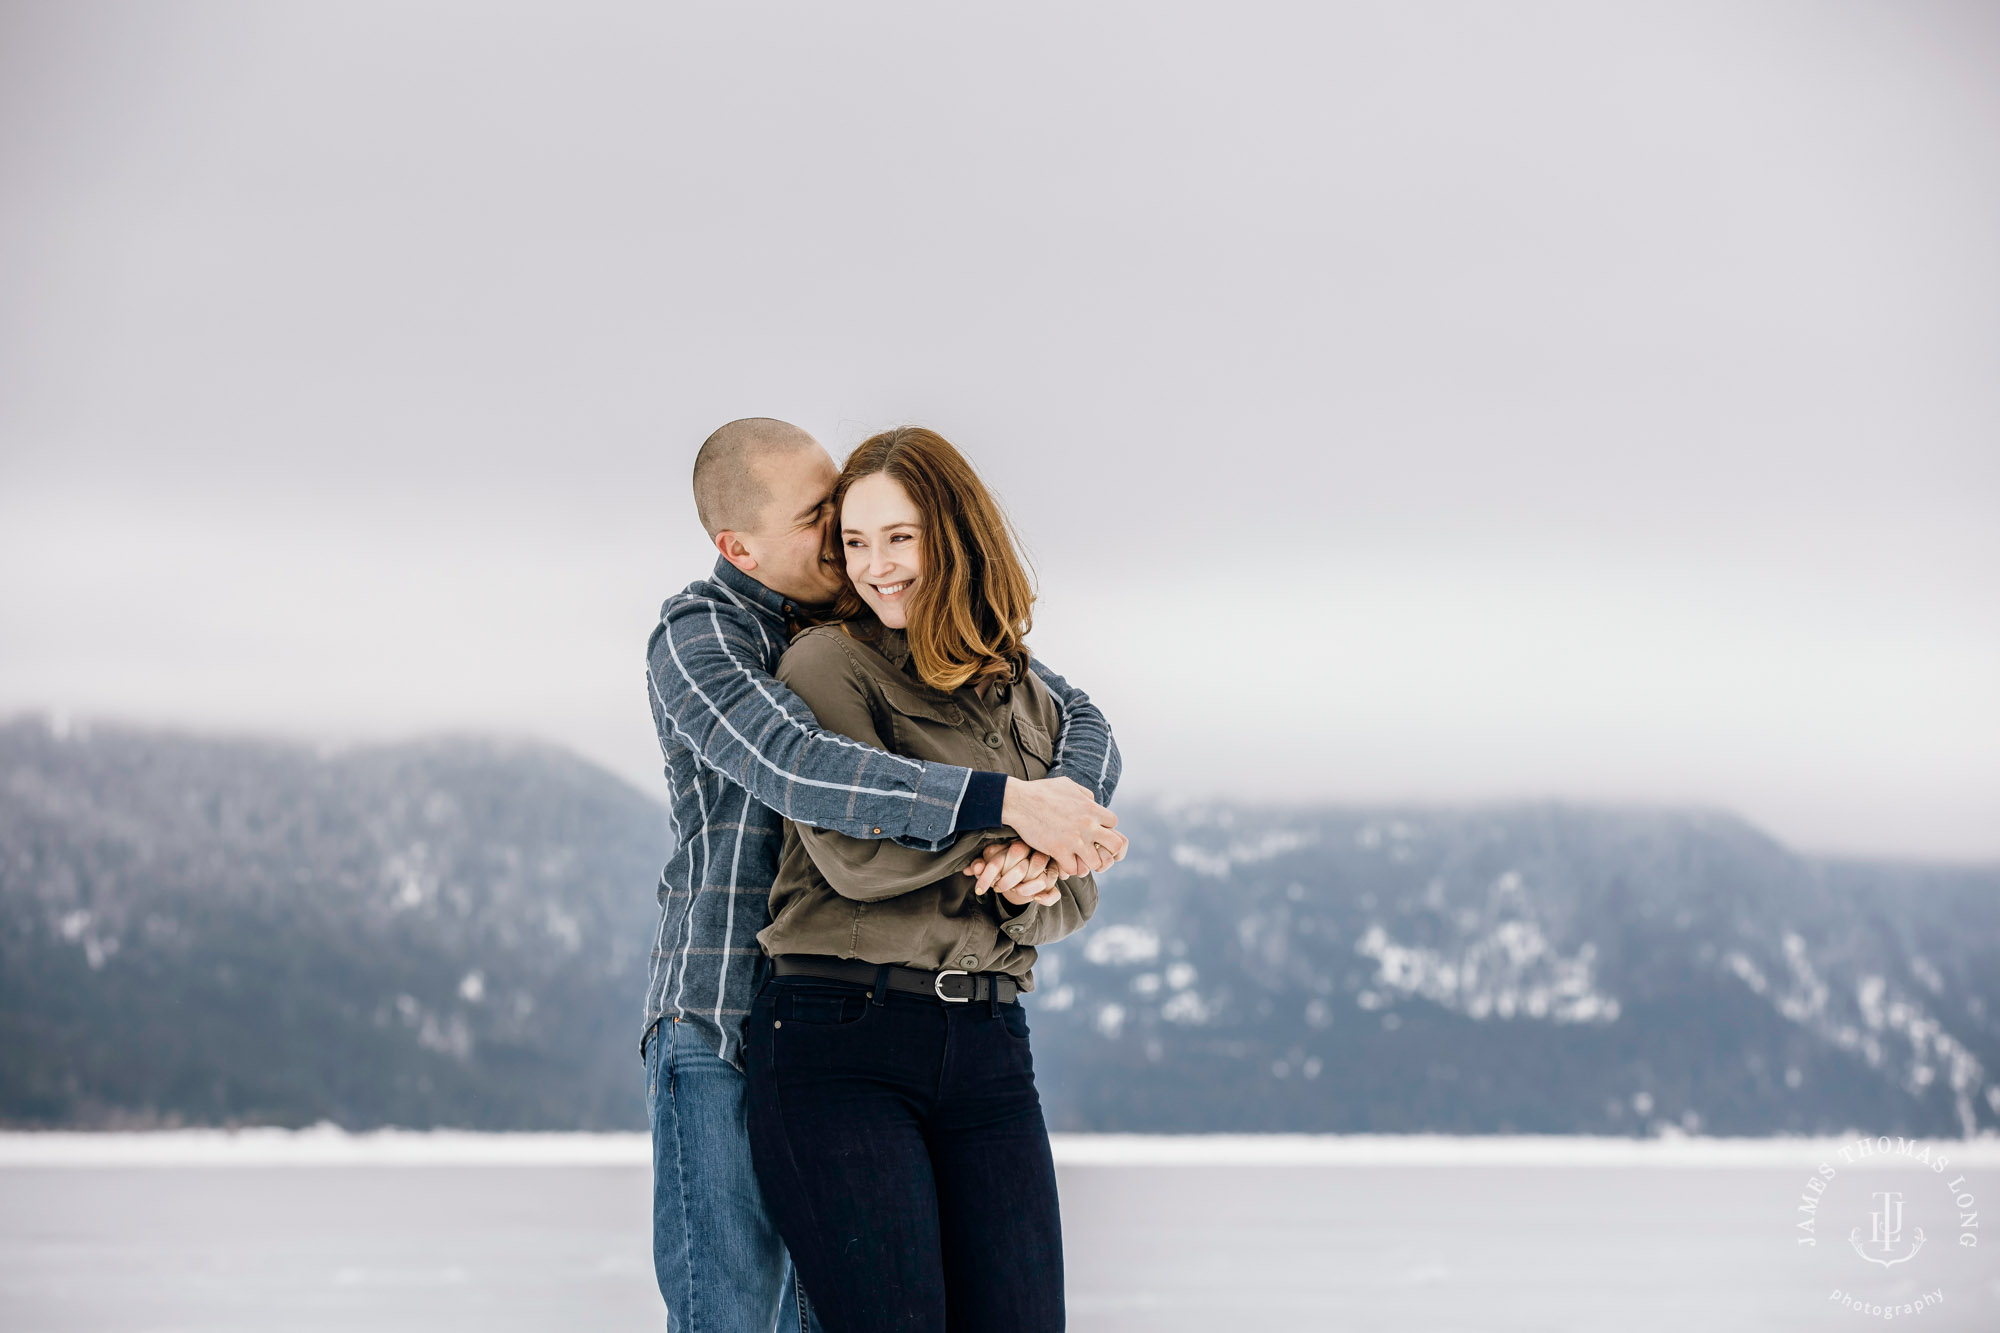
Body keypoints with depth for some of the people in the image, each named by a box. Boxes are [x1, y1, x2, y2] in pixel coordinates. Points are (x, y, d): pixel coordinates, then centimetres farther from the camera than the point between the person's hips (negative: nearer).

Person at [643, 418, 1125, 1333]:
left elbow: (1077, 723, 0)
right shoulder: (697, 638, -9)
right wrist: (1008, 801, -35)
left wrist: (1051, 831, -24)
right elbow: (797, 768, -28)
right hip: (723, 1028, -5)